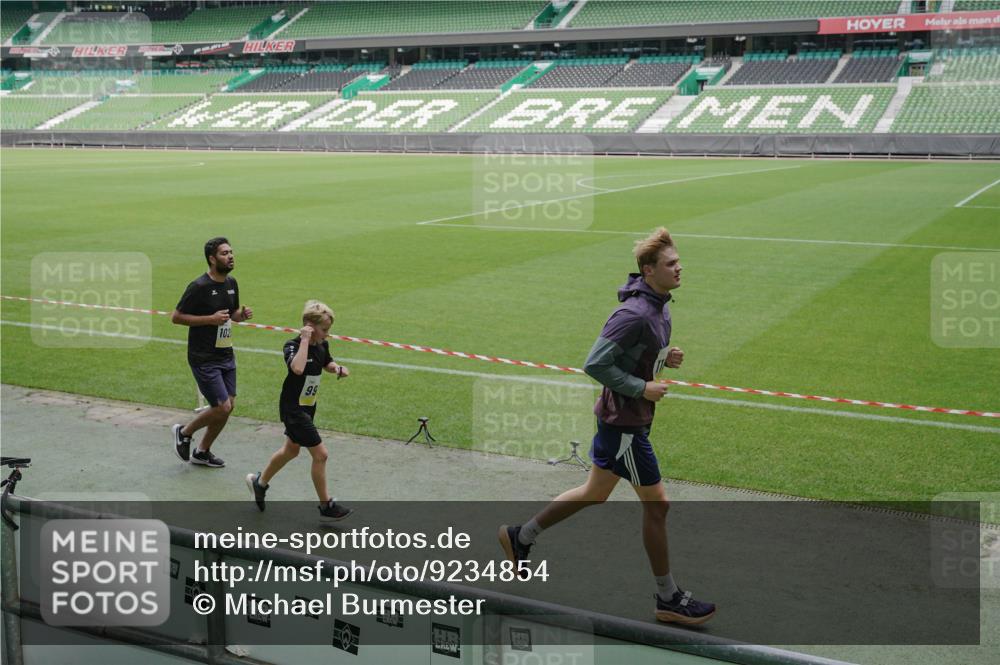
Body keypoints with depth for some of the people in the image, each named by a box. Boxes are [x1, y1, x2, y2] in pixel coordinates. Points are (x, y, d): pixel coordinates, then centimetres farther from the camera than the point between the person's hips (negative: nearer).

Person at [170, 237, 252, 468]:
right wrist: (210, 319, -22)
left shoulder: (231, 283, 7)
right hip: (204, 359, -8)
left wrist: (242, 314, -3)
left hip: (226, 355, 8)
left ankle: (202, 452, 27)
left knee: (228, 406, 9)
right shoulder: (199, 287, -17)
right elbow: (176, 317, -14)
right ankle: (184, 432, 17)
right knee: (222, 408, -10)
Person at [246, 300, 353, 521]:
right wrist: (304, 341, -36)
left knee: (291, 450, 25)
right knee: (320, 454, -8)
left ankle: (260, 482, 47)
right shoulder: (292, 346, -23)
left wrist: (338, 369, -1)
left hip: (307, 406, 9)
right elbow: (297, 368, -44)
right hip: (293, 408, -9)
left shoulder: (322, 346, -1)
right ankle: (326, 506, 4)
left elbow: (327, 363, 21)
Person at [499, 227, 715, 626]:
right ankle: (668, 600, 14)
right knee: (656, 503, 0)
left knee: (595, 493, 20)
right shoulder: (635, 313, -25)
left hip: (623, 418, 10)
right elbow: (594, 364, -26)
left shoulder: (659, 305, 7)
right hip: (624, 423, -10)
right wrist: (642, 388, -22)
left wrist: (666, 357, 2)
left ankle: (520, 537, 34)